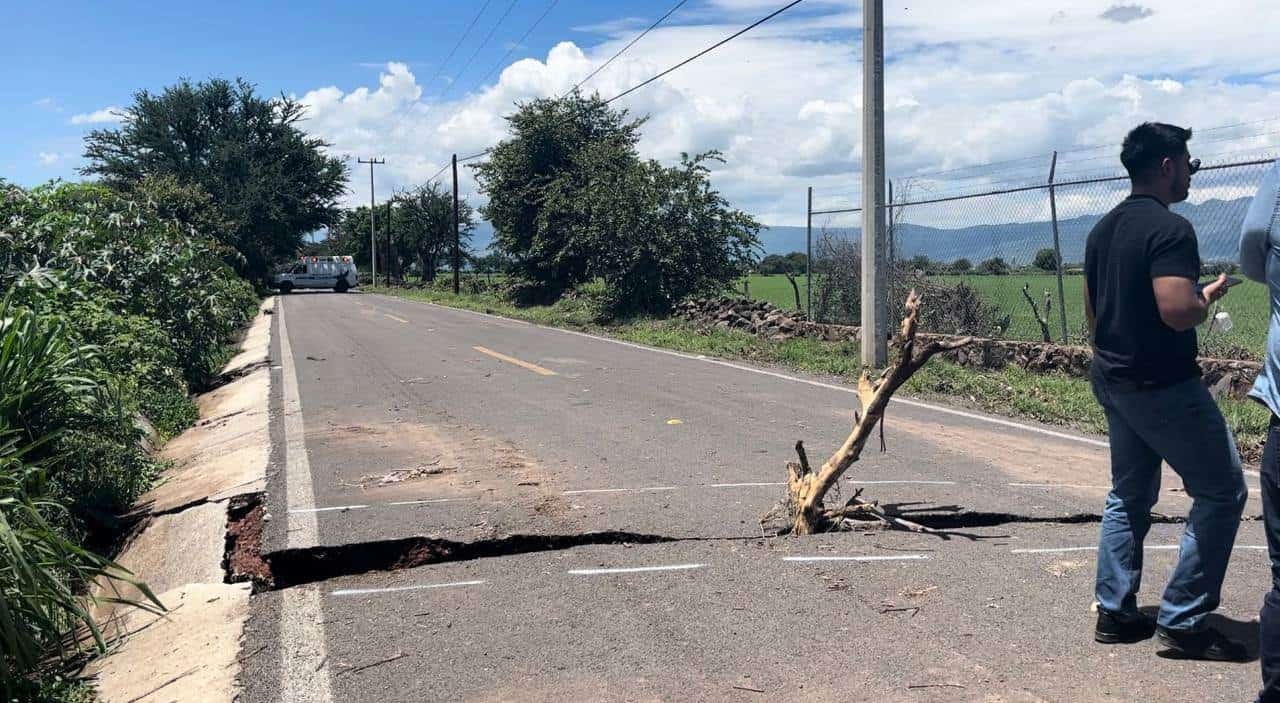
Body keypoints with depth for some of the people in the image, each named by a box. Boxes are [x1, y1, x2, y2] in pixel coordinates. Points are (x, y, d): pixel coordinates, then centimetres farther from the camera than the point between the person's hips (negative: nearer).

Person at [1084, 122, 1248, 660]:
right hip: (1163, 385, -9)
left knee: (1129, 495, 18)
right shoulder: (1169, 228, -17)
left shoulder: (1102, 230, 11)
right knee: (1222, 491, 2)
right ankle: (1183, 620, 2)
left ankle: (1114, 612, 20)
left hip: (1111, 378, 9)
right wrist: (1209, 297, -8)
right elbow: (1177, 311, -27)